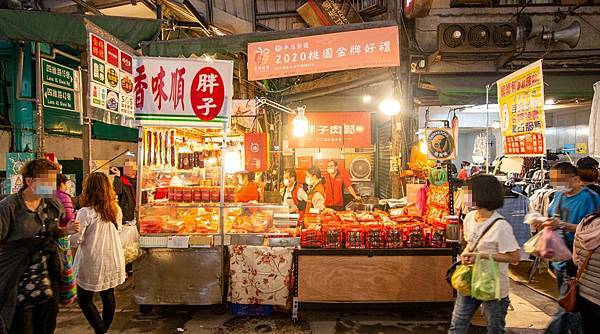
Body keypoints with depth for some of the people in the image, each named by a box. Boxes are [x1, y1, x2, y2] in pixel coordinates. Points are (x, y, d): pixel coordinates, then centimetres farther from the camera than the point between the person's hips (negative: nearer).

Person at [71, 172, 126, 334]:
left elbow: (77, 239, -14)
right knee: (108, 296, 16)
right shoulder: (116, 210, -1)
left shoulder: (85, 212, -18)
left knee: (84, 299, 9)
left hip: (93, 263, -5)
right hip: (113, 260, 6)